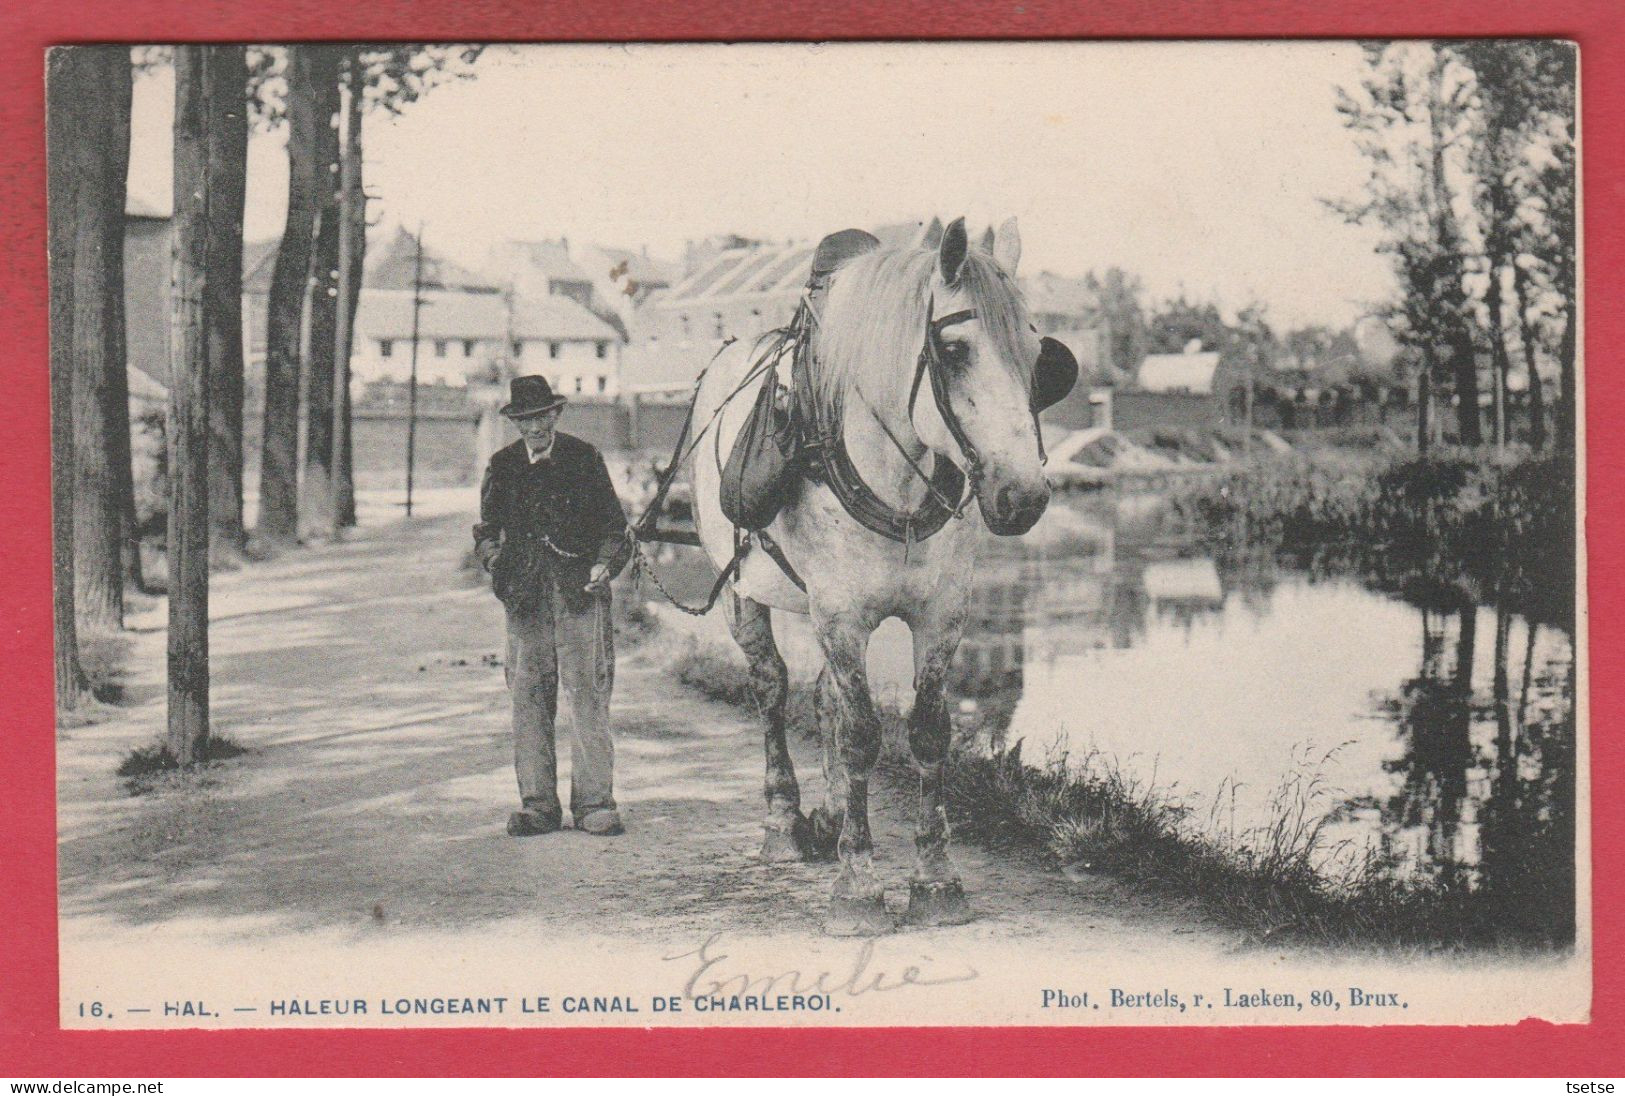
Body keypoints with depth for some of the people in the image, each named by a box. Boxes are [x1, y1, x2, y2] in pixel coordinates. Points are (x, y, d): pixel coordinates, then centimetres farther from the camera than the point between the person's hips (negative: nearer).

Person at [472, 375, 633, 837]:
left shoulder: (584, 458, 7)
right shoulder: (502, 466, 12)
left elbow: (613, 524, 9)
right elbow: (486, 530, 18)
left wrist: (605, 563, -9)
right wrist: (494, 556, -3)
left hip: (580, 590, -2)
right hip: (525, 592, 2)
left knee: (588, 693, -6)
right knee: (529, 696, 2)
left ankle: (594, 802, -2)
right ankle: (538, 803, 8)